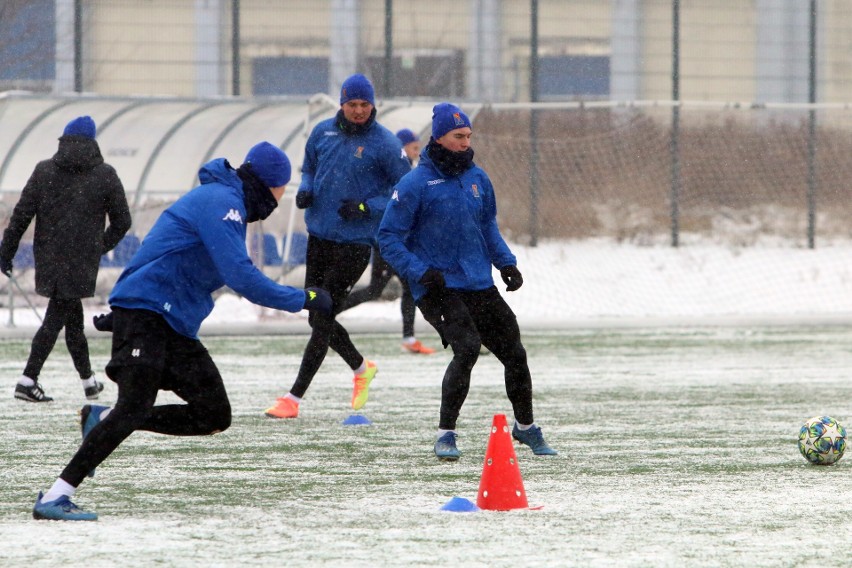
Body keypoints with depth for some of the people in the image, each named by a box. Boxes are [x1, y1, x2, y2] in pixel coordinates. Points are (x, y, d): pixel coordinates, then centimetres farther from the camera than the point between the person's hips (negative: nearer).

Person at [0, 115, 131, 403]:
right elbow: (122, 221, 4)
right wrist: (100, 247, 19)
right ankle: (28, 379, -1)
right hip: (82, 261, -3)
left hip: (48, 259, 3)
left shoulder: (44, 171, 1)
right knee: (57, 317, 2)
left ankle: (88, 380, 18)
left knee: (72, 316, 14)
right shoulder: (105, 175, -2)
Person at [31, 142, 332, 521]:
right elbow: (240, 276, -23)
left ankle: (101, 420, 9)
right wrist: (302, 300, -16)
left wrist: (121, 310, 32)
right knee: (134, 409, -21)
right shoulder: (222, 202, -13)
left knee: (215, 416, 0)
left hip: (175, 325, 10)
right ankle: (54, 498, -21)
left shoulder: (222, 201, 21)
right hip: (145, 315, -10)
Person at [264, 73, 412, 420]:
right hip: (319, 236, 6)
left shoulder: (384, 143, -9)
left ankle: (294, 397, -6)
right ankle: (361, 368, 38)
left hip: (354, 244, -6)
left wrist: (368, 208, -18)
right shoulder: (323, 132, 5)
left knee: (323, 319, -8)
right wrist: (305, 191, -1)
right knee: (317, 318, 13)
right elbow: (309, 168, 21)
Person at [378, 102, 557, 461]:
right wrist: (420, 272, -20)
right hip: (439, 289, -6)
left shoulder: (477, 178, 9)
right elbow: (389, 238, -8)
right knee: (467, 348, -24)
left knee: (514, 352, 9)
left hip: (480, 286, 6)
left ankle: (525, 427, 32)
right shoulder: (416, 184, -9)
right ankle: (446, 434, -12)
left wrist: (506, 263, 10)